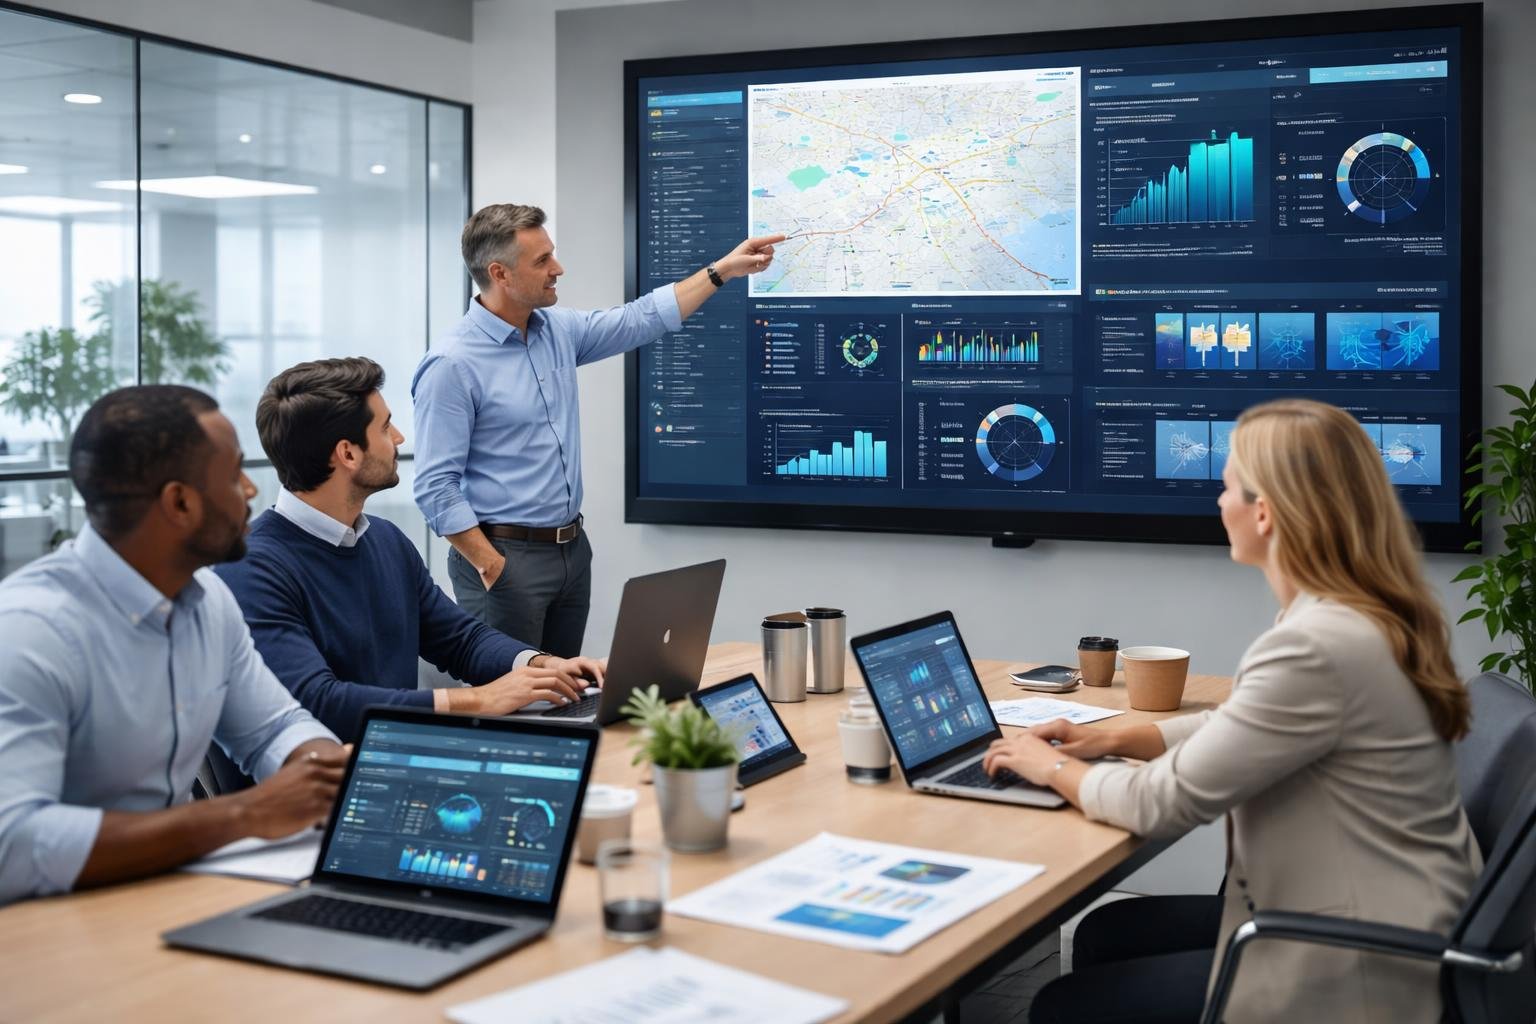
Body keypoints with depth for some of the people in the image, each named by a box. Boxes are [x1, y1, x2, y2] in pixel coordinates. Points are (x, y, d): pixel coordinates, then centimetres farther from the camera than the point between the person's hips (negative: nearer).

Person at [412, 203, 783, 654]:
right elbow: (436, 487, -18)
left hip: (573, 548, 8)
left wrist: (722, 269, 16)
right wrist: (494, 568, -20)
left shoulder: (559, 330, 7)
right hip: (505, 554, -8)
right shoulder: (453, 364, -16)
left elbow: (640, 320, 19)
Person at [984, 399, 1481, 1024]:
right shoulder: (1361, 614, 3)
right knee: (1104, 935, 18)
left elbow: (1165, 803, -20)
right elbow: (1239, 727, 19)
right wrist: (1115, 740, 10)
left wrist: (1053, 768, -2)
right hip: (1362, 921, 10)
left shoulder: (1318, 646, -29)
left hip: (1354, 969, -9)